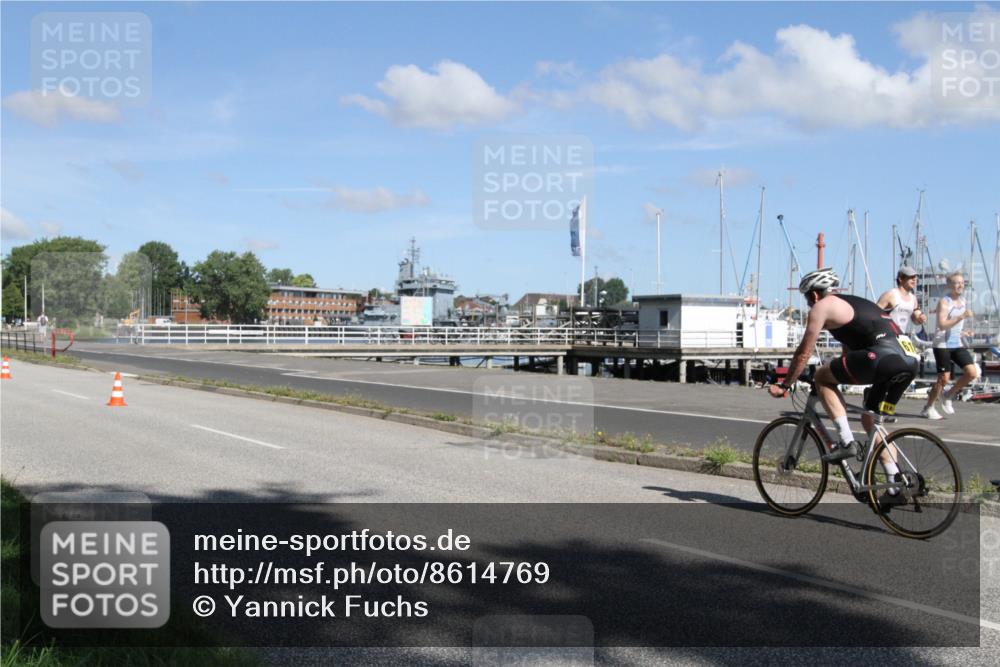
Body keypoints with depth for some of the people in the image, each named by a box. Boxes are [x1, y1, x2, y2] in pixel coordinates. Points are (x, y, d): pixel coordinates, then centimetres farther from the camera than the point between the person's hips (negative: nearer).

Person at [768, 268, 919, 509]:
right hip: (909, 360, 9)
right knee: (870, 419, 20)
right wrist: (836, 383, 49)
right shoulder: (855, 304, 34)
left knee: (821, 377, 5)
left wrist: (784, 386, 16)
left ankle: (846, 442, -1)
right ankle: (896, 487, 17)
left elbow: (803, 353, 8)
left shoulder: (822, 307, 8)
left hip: (883, 357, -9)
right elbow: (849, 353, 41)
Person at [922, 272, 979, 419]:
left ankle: (948, 396, 12)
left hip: (957, 344, 7)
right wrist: (962, 316, -29)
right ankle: (928, 408, 11)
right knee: (944, 379, -7)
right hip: (942, 344, -7)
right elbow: (942, 325, -22)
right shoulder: (944, 302, -10)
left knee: (972, 373, -8)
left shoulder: (963, 300, 14)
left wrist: (962, 333, 10)